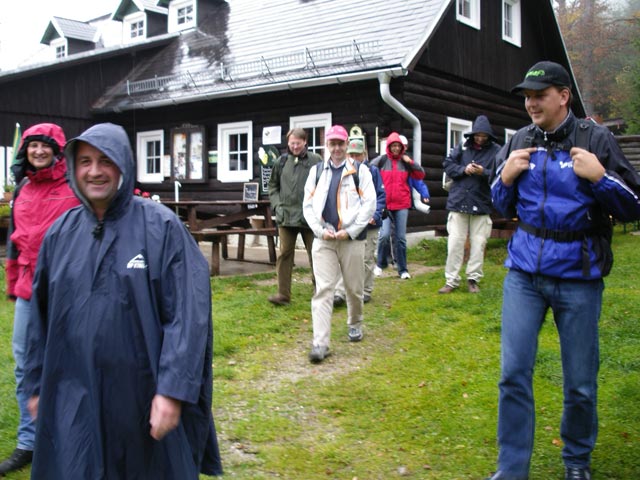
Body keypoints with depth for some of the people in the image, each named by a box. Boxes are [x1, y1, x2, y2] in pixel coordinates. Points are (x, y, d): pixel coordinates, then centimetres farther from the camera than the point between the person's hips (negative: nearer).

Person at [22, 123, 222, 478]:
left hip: (145, 394, -3)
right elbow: (41, 316, 11)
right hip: (74, 397, 4)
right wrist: (37, 385, 13)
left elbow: (188, 314, -15)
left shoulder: (161, 227, -10)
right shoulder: (61, 233, 5)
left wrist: (173, 390, -19)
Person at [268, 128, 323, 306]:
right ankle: (283, 294, 8)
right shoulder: (281, 162, 8)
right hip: (286, 216, 3)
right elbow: (273, 186, 17)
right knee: (285, 254, 3)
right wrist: (277, 204, 4)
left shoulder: (315, 161, -2)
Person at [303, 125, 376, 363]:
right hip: (323, 240, 1)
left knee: (354, 288, 11)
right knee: (323, 290, -7)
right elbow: (308, 204, 8)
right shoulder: (317, 171, 11)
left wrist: (350, 231, -12)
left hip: (352, 239, -1)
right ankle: (320, 344, -9)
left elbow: (370, 204, -5)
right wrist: (320, 230, -7)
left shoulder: (360, 171, 3)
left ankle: (355, 324, 38)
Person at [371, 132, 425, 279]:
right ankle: (380, 263, 11)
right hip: (384, 204, -3)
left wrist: (411, 162, -3)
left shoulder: (405, 162, 9)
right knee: (384, 235, -12)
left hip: (402, 205, 3)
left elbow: (420, 175, 9)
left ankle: (402, 269, 13)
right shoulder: (381, 160, 0)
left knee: (401, 238, 5)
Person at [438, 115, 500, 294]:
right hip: (458, 203, 1)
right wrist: (463, 169, -12)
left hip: (481, 205, -1)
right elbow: (448, 165, 4)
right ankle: (451, 281, 10)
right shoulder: (462, 147, 4)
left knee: (478, 244, 5)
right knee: (454, 244, 2)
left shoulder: (496, 151, -1)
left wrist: (484, 173, -24)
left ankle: (473, 279, 19)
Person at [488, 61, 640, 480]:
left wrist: (600, 177, -18)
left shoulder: (596, 139, -4)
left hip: (578, 277, -2)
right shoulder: (520, 143, 6)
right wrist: (506, 178, -4)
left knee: (581, 383, 8)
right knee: (514, 374, 1)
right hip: (524, 273, 3)